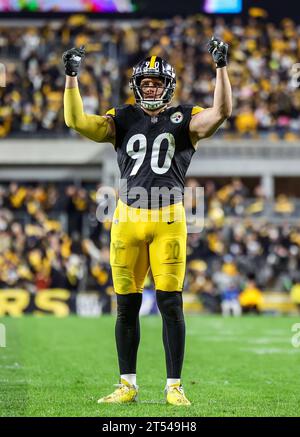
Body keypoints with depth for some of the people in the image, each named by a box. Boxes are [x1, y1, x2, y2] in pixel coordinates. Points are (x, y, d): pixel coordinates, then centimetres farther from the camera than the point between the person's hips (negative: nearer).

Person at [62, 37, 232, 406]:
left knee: (170, 303, -4)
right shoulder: (123, 120, 11)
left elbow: (221, 113, -10)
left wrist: (221, 67, -14)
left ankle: (174, 386, 4)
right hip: (128, 219, 2)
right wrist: (71, 76, -3)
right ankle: (127, 385, 14)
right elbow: (77, 121, 1)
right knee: (127, 305, 5)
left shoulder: (184, 120, 6)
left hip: (168, 221, -2)